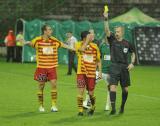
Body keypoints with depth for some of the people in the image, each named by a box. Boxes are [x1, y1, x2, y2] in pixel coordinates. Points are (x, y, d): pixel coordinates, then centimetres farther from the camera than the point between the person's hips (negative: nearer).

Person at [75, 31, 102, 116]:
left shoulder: (94, 47, 3)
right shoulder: (79, 44, -3)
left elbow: (98, 60, 12)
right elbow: (82, 49, -29)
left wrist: (100, 71, 7)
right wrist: (87, 41, -23)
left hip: (91, 73, 2)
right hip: (81, 72, -2)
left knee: (91, 93, 6)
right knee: (81, 91, -12)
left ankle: (93, 107, 34)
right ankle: (80, 110, -2)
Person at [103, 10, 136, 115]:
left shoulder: (127, 44, 4)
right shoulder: (112, 40, 1)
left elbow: (133, 53, 18)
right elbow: (107, 30, -13)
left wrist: (132, 63, 2)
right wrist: (106, 19, -25)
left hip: (124, 67, 2)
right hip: (114, 67, -2)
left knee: (125, 89, 8)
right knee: (112, 87, -15)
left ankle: (122, 107, 25)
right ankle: (113, 108, -19)